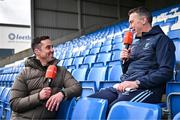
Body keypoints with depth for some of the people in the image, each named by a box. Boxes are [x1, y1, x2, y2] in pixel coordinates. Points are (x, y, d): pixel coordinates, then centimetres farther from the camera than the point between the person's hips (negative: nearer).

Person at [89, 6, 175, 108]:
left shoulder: (161, 39, 2)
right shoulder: (135, 44, 25)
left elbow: (166, 72, -12)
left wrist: (136, 83, -19)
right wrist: (124, 61, 7)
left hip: (145, 88, -7)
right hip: (123, 87, 7)